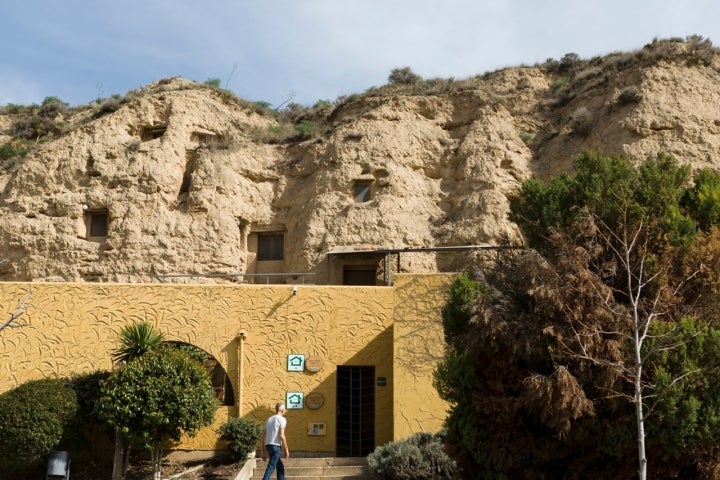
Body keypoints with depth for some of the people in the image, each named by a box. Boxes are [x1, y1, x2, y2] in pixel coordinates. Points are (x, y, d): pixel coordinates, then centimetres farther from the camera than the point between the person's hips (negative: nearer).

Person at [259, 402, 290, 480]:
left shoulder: (269, 419, 18)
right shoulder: (282, 419, -3)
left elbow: (262, 436, 15)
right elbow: (281, 436, -14)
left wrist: (263, 452, 18)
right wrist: (286, 450, -7)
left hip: (268, 445, 8)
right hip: (276, 446, -8)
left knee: (280, 467, 19)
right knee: (271, 468, -12)